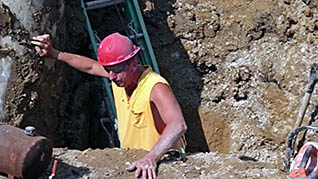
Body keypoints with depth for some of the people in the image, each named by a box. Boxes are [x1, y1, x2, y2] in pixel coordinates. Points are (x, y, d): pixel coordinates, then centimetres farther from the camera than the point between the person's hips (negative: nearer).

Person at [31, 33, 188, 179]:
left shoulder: (155, 87, -26)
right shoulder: (118, 75, -3)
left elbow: (178, 126, -40)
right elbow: (91, 66, 19)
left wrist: (150, 159, -51)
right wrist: (54, 53, 22)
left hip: (158, 165, -7)